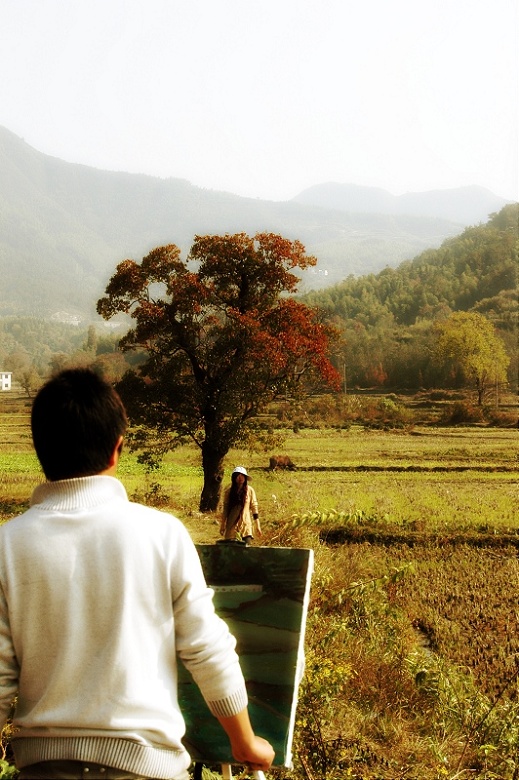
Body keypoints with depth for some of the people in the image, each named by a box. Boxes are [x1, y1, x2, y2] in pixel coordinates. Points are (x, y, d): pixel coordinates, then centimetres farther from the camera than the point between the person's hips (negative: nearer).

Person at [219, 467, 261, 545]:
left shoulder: (250, 490, -1)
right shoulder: (229, 491, 2)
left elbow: (254, 508, 1)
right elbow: (225, 509, 8)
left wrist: (258, 526, 0)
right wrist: (222, 525, 8)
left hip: (246, 525, -1)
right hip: (232, 526, 1)